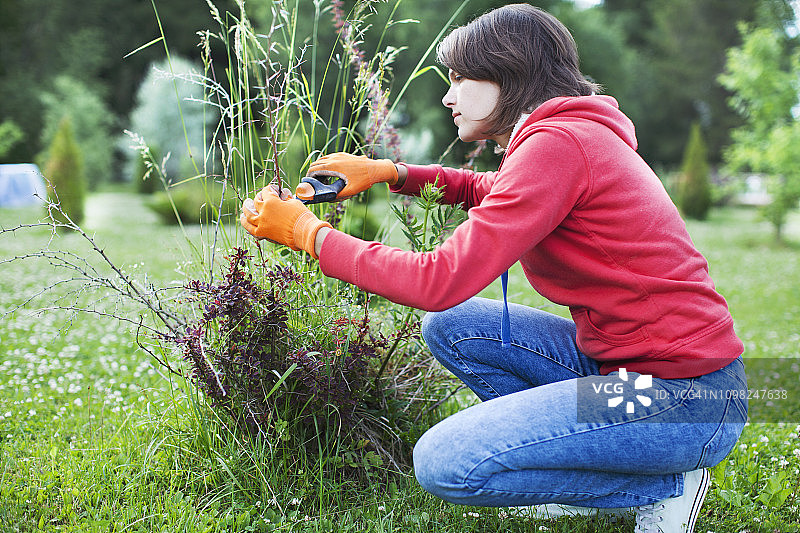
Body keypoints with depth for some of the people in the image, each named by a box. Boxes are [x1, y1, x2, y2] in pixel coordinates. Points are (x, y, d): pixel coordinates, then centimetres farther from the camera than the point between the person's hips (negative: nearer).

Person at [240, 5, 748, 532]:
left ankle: (665, 486, -1)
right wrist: (392, 172, 15)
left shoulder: (557, 143, -19)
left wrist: (308, 231, -11)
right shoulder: (572, 133, 11)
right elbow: (490, 190, 32)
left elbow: (440, 282, -23)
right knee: (451, 327, 10)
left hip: (690, 400, -9)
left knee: (444, 464, -16)